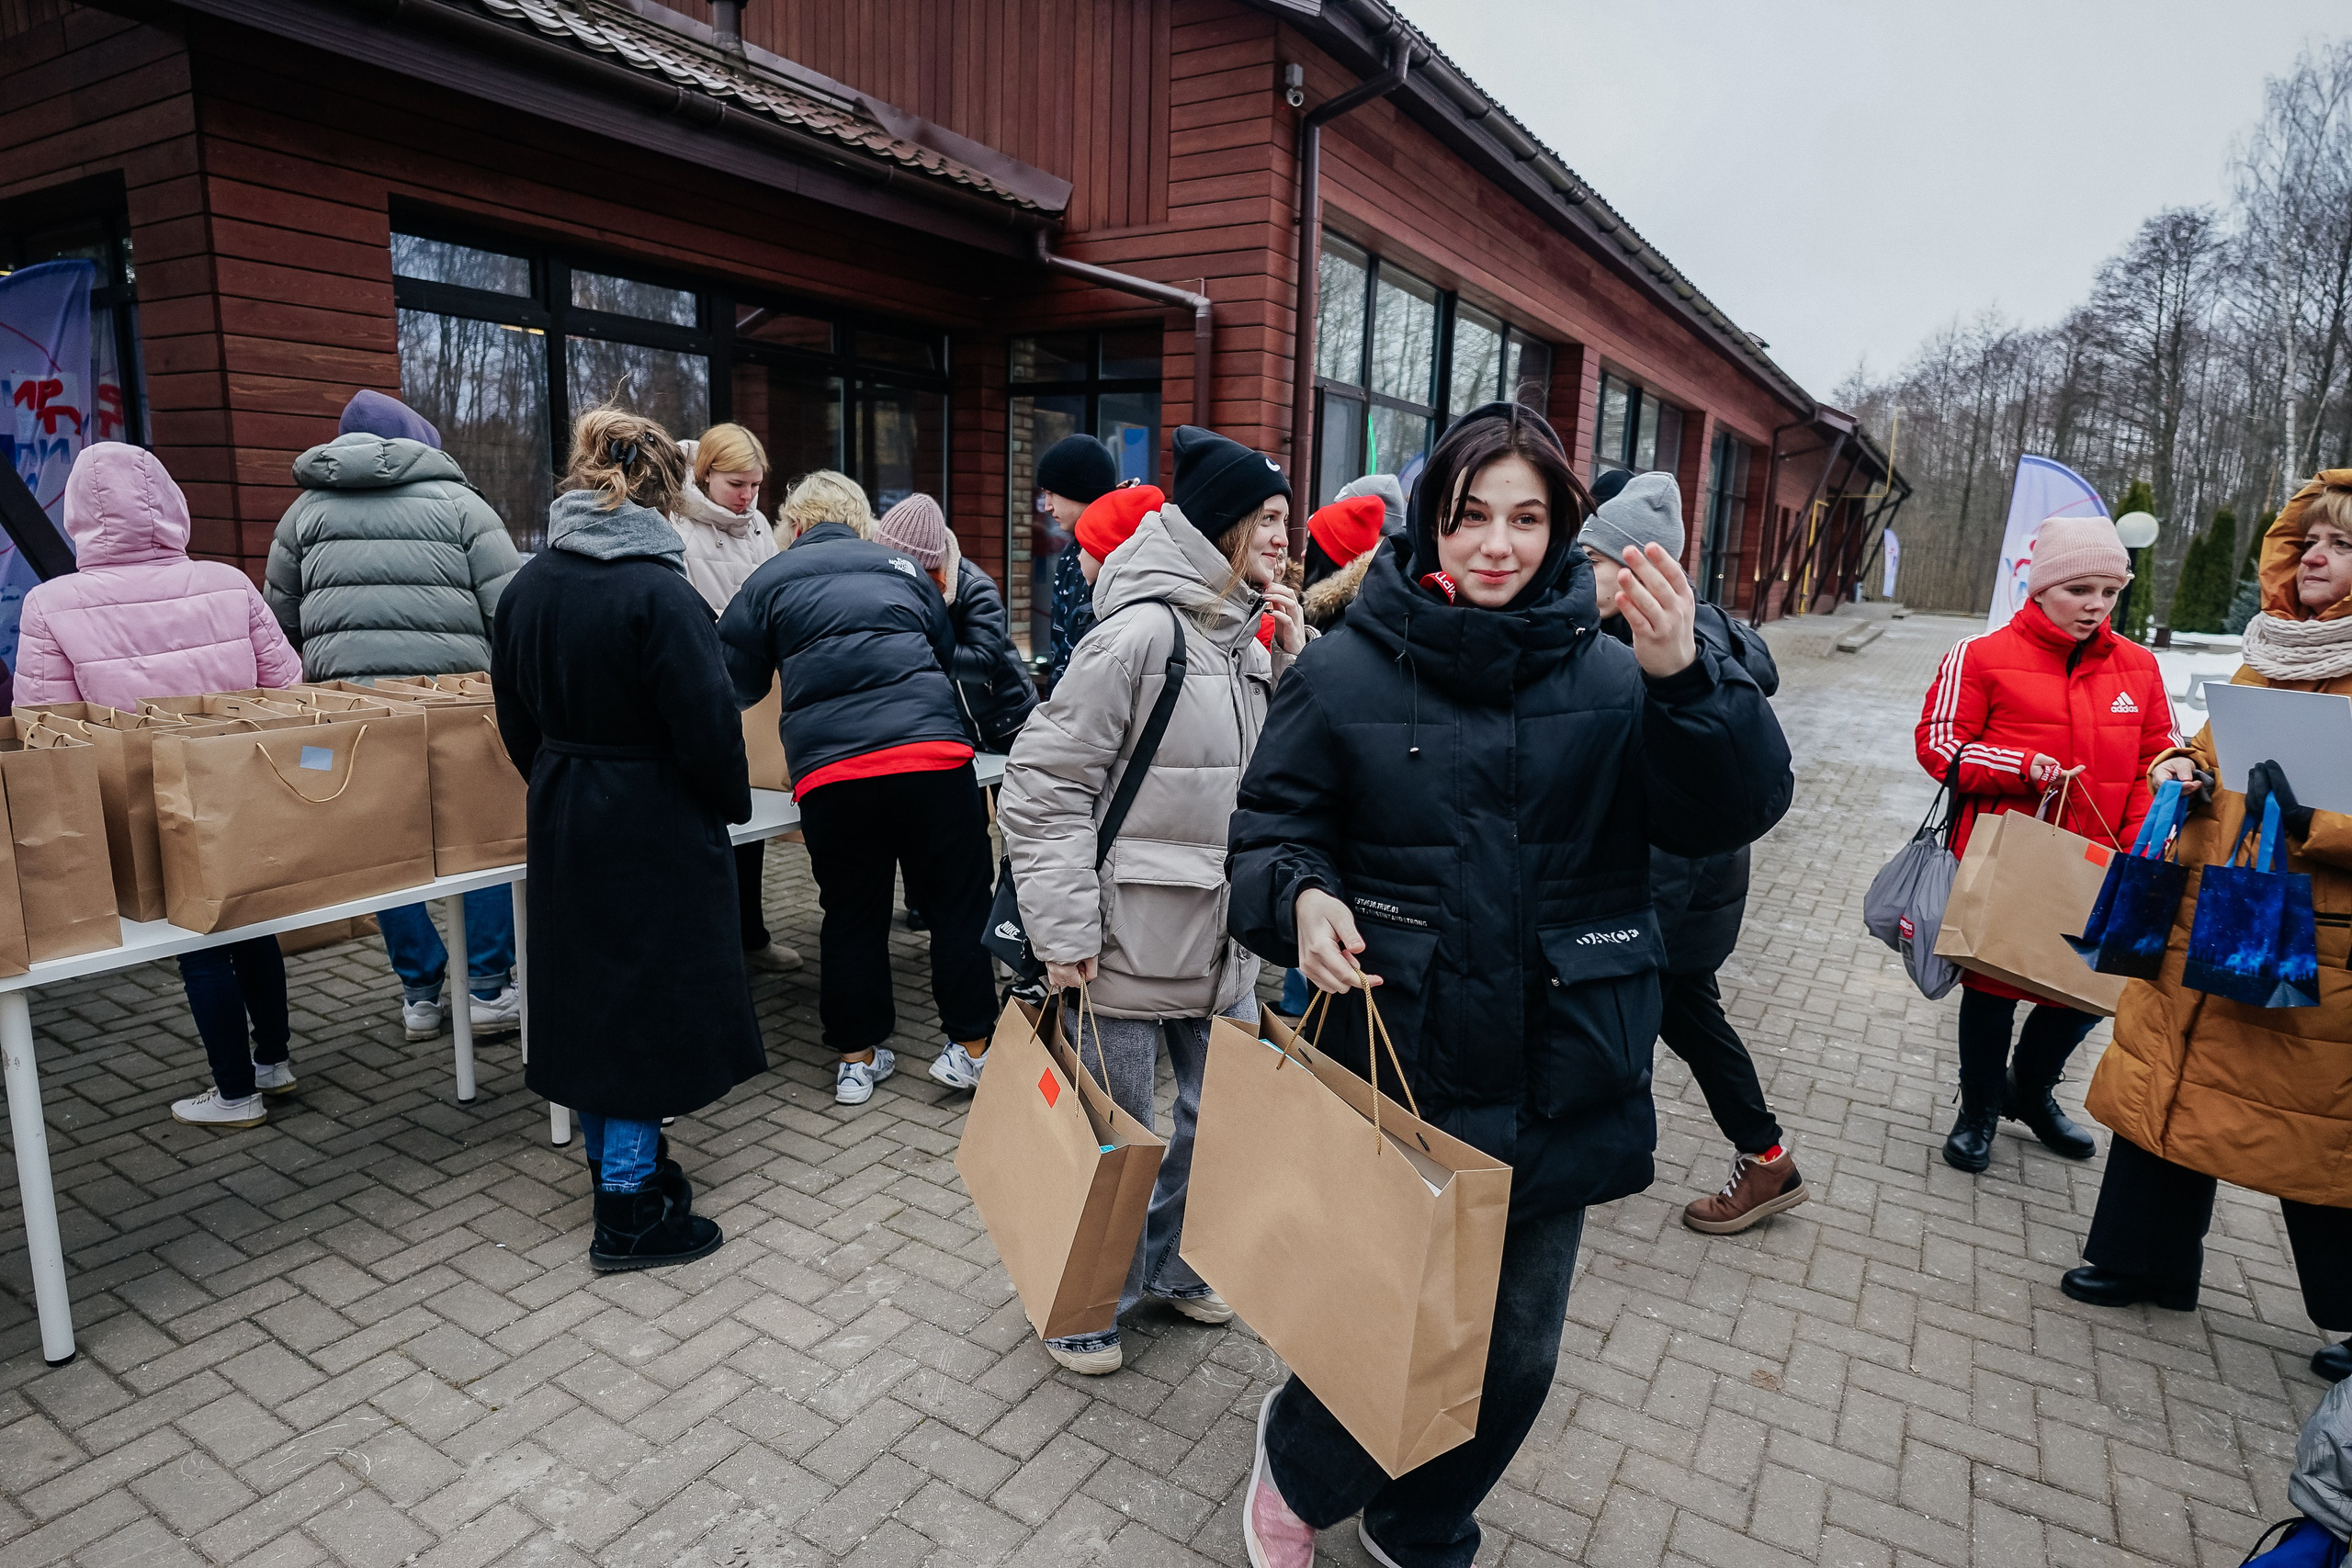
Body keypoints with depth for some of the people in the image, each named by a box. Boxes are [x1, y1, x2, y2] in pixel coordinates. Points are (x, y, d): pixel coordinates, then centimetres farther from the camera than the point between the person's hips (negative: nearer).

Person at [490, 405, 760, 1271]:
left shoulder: (527, 586, 3)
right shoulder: (658, 593, -21)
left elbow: (516, 718, 10)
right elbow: (706, 722, -20)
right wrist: (730, 805, -4)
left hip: (563, 822, 8)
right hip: (656, 831, -8)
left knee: (586, 991, 19)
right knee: (651, 997, 3)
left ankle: (612, 1160, 36)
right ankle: (629, 1213, 12)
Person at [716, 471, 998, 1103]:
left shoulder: (770, 580, 14)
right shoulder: (902, 568, 19)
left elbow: (738, 683, 16)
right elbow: (949, 655, 31)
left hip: (830, 770, 0)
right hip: (934, 754, 1)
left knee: (852, 916, 13)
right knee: (959, 903, 11)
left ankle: (857, 1058, 24)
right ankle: (970, 1045, 19)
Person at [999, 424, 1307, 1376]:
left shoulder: (1249, 640, 8)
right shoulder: (1144, 633, -17)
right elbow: (1044, 782, -18)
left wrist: (1294, 660, -1)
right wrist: (1065, 931, -18)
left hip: (1224, 940, 8)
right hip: (1131, 938, -8)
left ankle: (1176, 1264, 43)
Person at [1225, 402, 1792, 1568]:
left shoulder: (1610, 671, -1)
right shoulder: (1347, 668, -6)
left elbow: (1732, 813, -10)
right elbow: (1273, 823, 0)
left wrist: (1684, 679, -26)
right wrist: (1302, 895, -21)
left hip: (1557, 1079, 3)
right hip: (1395, 1068, -2)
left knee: (1515, 1354, 18)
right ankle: (1296, 1461, 46)